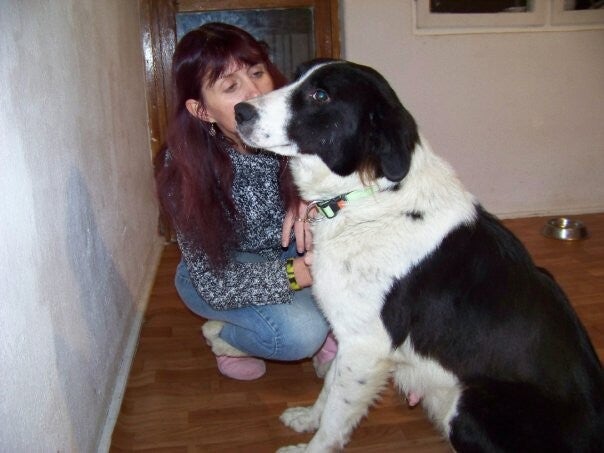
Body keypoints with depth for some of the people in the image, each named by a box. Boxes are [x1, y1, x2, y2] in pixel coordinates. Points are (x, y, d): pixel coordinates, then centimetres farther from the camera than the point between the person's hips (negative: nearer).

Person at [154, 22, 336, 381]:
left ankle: (328, 324, -2)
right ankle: (225, 336, 2)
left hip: (288, 247, 4)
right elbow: (215, 284, -27)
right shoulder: (187, 171, -29)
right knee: (300, 331, -29)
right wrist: (303, 271, -36)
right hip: (221, 270, -3)